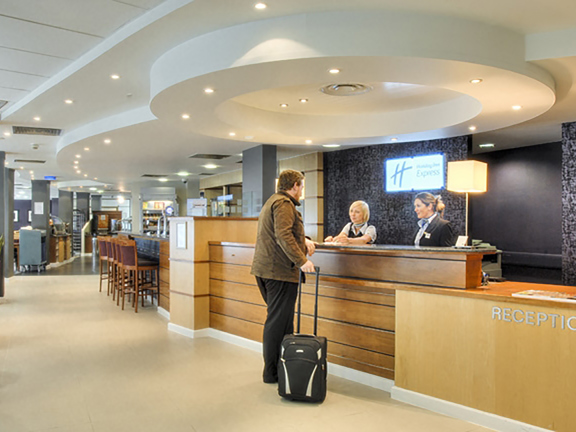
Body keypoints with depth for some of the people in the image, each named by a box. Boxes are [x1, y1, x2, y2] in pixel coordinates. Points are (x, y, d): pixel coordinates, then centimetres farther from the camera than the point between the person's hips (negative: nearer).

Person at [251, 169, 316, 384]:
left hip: (264, 269, 11)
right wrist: (302, 260, -25)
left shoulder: (272, 201, 23)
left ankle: (273, 368, 24)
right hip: (279, 270, -11)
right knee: (278, 322, -4)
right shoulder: (284, 204, -11)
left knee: (276, 320, 16)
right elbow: (283, 236, -24)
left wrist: (303, 240, 21)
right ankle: (273, 372, 5)